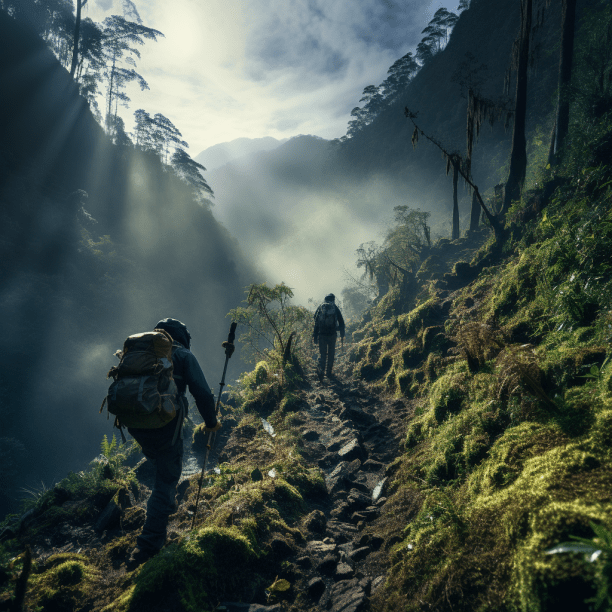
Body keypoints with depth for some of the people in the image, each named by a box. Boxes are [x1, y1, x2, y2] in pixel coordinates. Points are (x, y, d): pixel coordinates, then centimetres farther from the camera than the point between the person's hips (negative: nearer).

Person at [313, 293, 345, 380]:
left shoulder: (320, 308, 3)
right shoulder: (335, 308, 0)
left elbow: (316, 322, 3)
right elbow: (341, 322, 2)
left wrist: (315, 336, 7)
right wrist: (342, 335, 10)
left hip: (321, 334, 1)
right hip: (332, 334, -1)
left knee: (322, 354, 6)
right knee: (331, 354, 14)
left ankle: (320, 370, -13)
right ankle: (328, 372, 19)